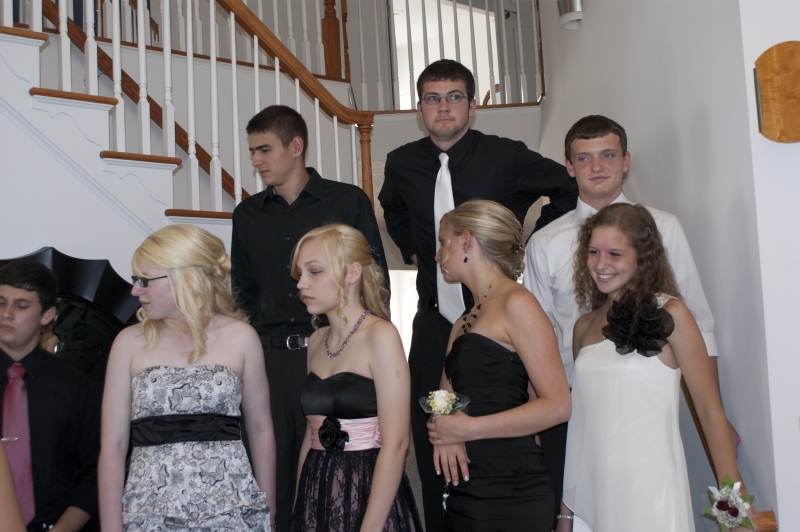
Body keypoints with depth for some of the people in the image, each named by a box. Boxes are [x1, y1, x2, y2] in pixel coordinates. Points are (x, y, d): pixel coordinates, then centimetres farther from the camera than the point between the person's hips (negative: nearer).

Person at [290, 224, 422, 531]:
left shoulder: (380, 336, -12)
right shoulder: (317, 341, 8)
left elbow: (395, 444, -17)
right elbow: (313, 432, 12)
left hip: (368, 494, -6)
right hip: (317, 495, 6)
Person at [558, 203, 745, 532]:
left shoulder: (669, 314, -5)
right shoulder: (584, 328, 8)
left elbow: (711, 412, -6)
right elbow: (581, 420, 11)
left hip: (650, 492, -4)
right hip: (593, 498, 4)